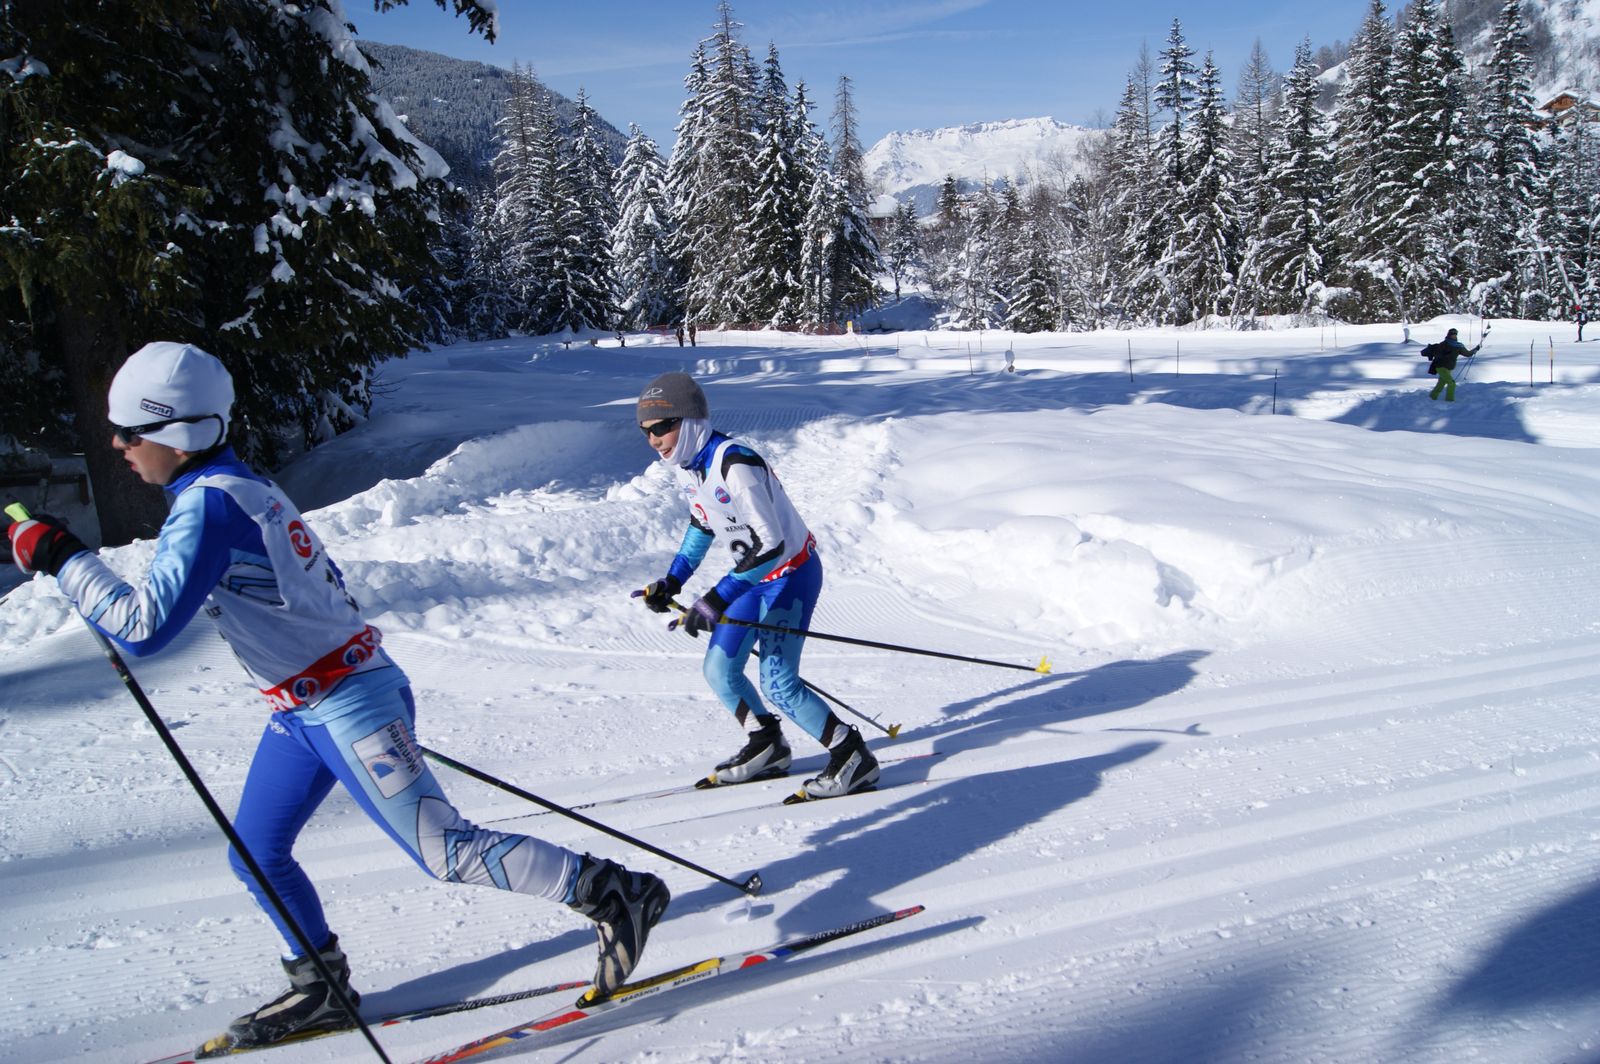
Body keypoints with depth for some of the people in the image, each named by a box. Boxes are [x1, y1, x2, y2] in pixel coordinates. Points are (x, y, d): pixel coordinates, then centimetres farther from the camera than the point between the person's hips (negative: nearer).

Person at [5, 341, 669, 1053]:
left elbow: (145, 627, -25)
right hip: (302, 710, 10)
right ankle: (320, 988, 33)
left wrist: (60, 558, -14)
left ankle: (616, 894, 2)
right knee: (255, 854, 17)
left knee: (445, 852, -6)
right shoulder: (245, 487, 10)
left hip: (346, 706, -10)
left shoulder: (207, 504, -19)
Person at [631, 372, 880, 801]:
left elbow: (771, 545, -33)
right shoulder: (687, 465, -1)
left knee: (777, 682, -13)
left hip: (790, 573, -9)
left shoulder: (736, 465, -29)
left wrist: (717, 600, -36)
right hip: (754, 577, 9)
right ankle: (767, 748, 29)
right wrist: (672, 581, 11)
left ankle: (853, 756, 3)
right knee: (719, 672, 10)